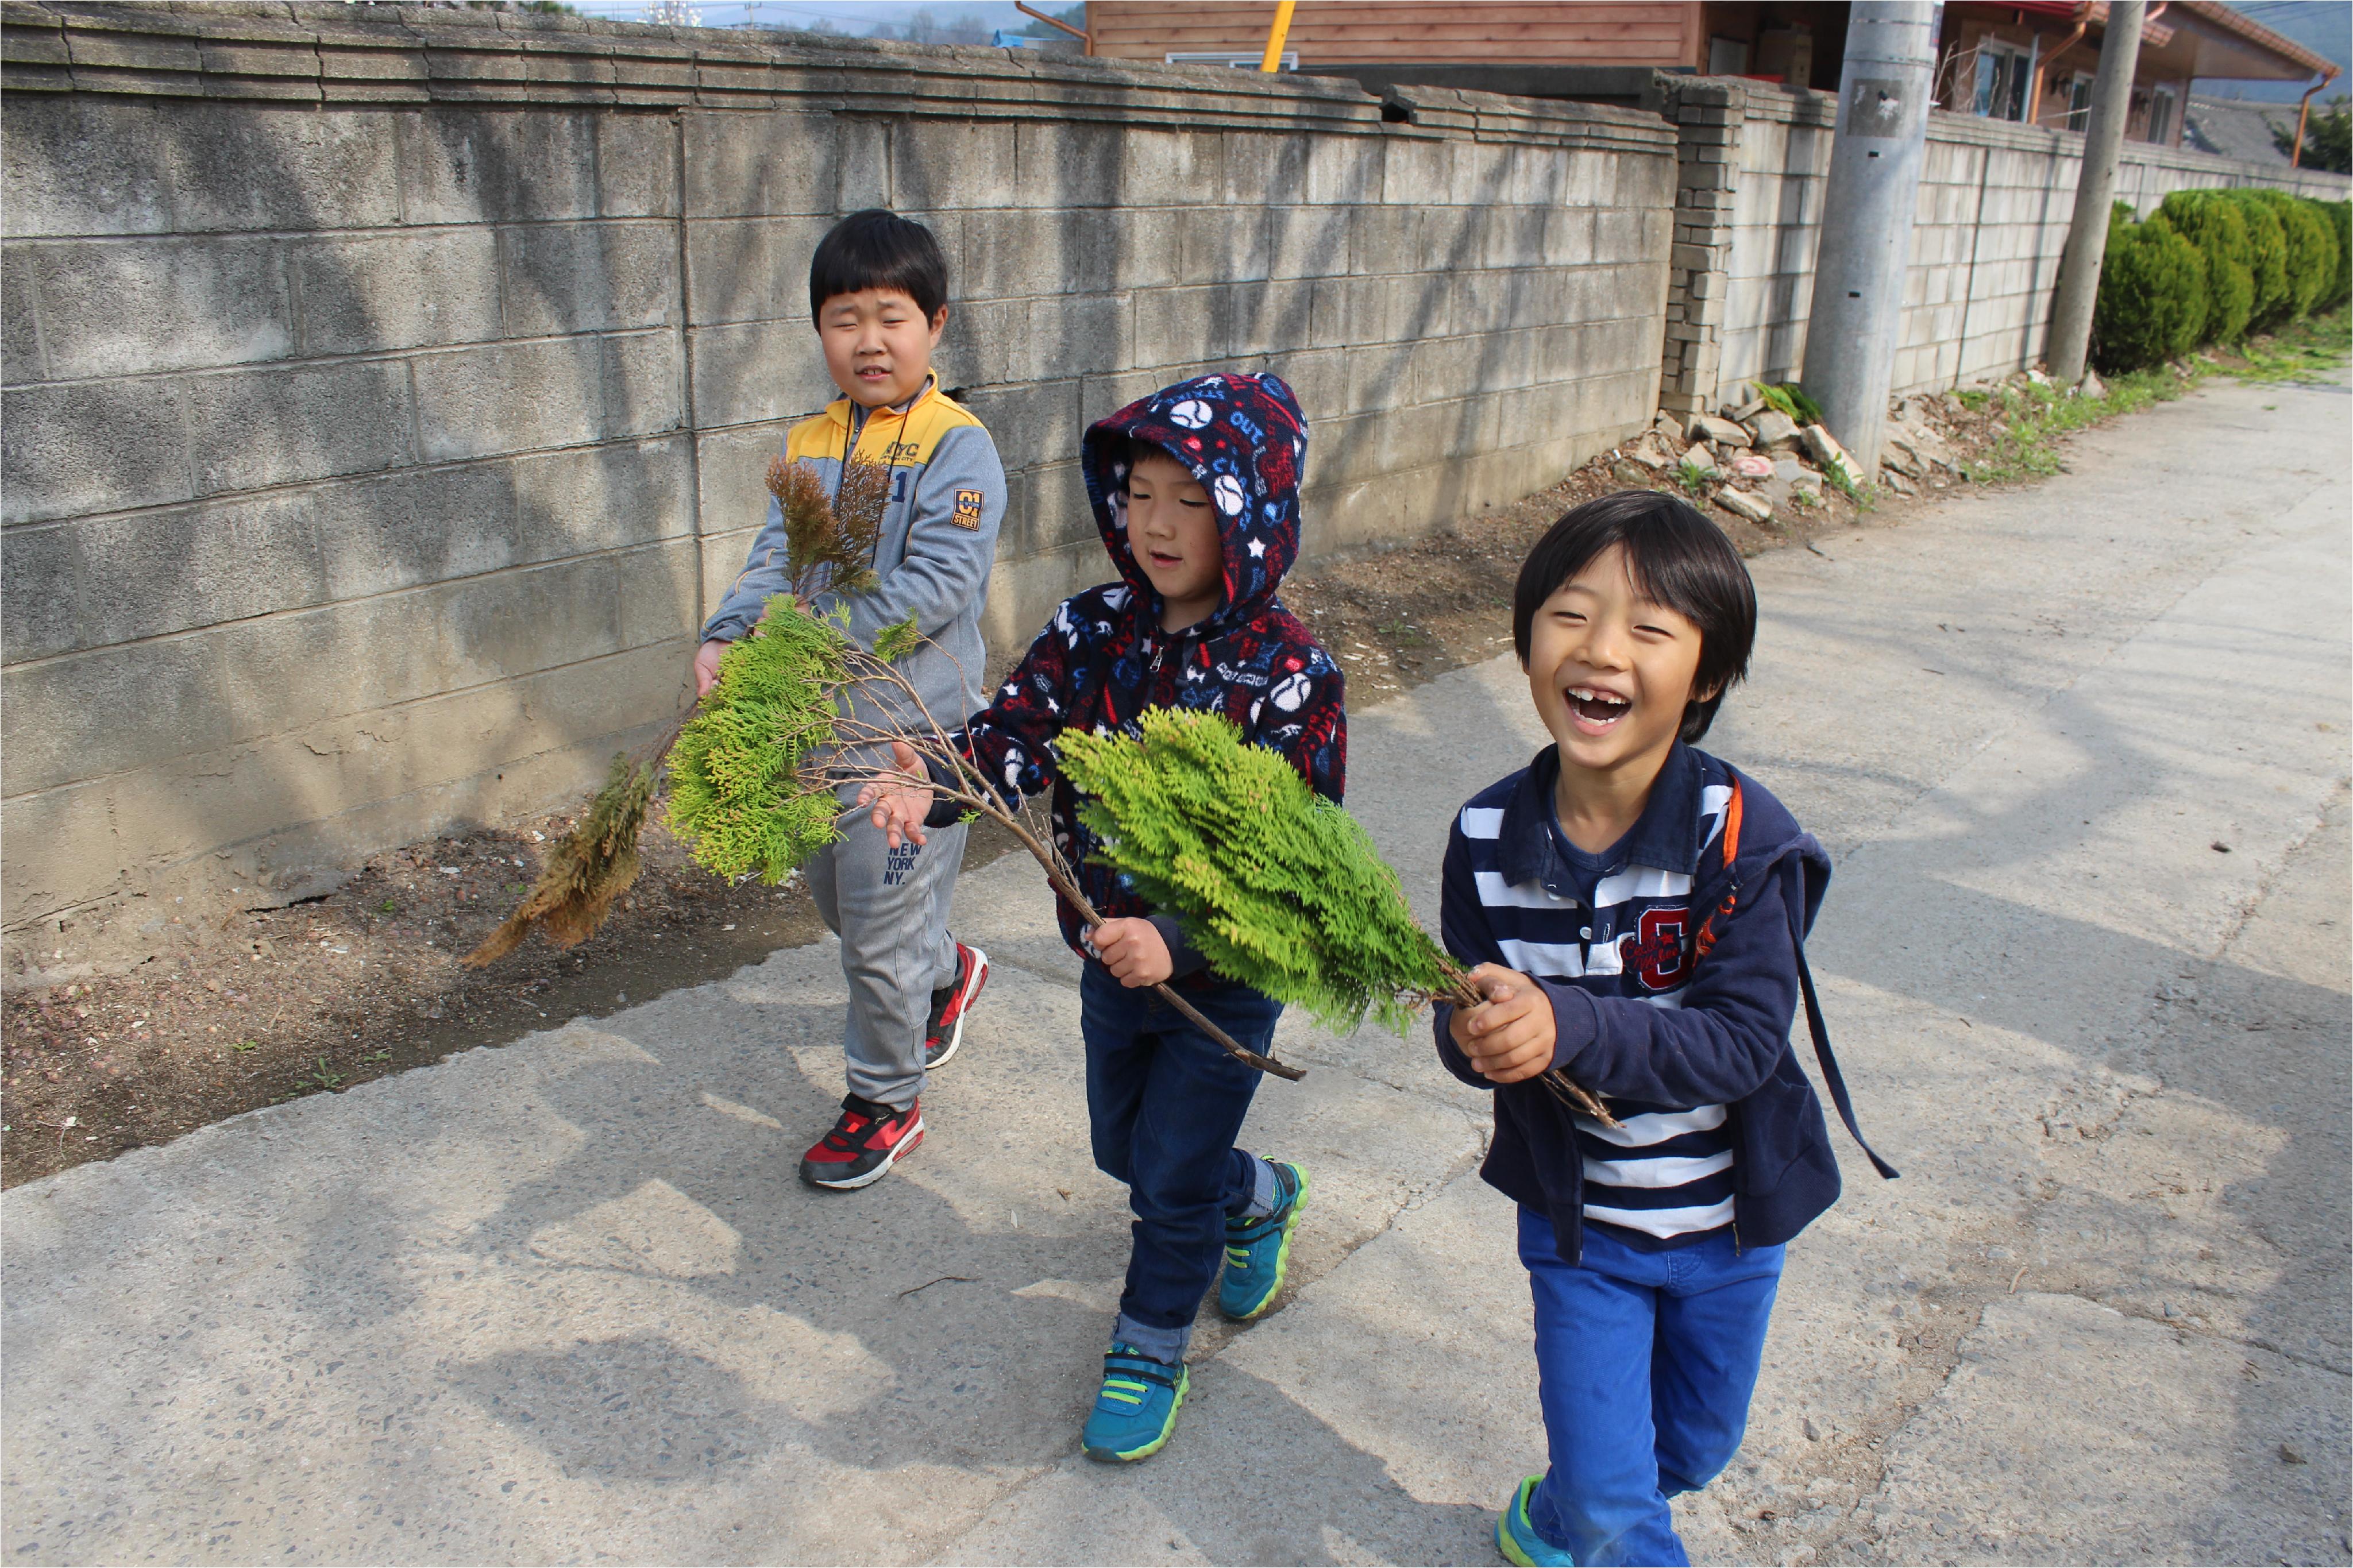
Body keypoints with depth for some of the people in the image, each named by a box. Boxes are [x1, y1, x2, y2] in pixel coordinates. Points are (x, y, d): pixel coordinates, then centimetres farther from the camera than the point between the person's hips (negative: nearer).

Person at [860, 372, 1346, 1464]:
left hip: (1226, 976, -5)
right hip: (1110, 955, 6)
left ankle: (1151, 1349, 36)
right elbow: (1014, 736, -13)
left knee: (1175, 1177, 9)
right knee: (1121, 1148, 24)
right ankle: (1260, 1198, 53)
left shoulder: (1287, 675, -22)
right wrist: (929, 789, -34)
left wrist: (1176, 942, -36)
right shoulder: (1096, 630, -7)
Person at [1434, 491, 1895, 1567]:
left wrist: (1570, 1029, -40)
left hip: (1729, 1215, 0)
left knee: (1693, 1449, 24)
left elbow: (1745, 1041, -27)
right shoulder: (1489, 836, -16)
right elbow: (1469, 1027, -10)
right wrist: (1477, 1033, -34)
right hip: (1577, 1215, 0)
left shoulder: (1745, 839, -24)